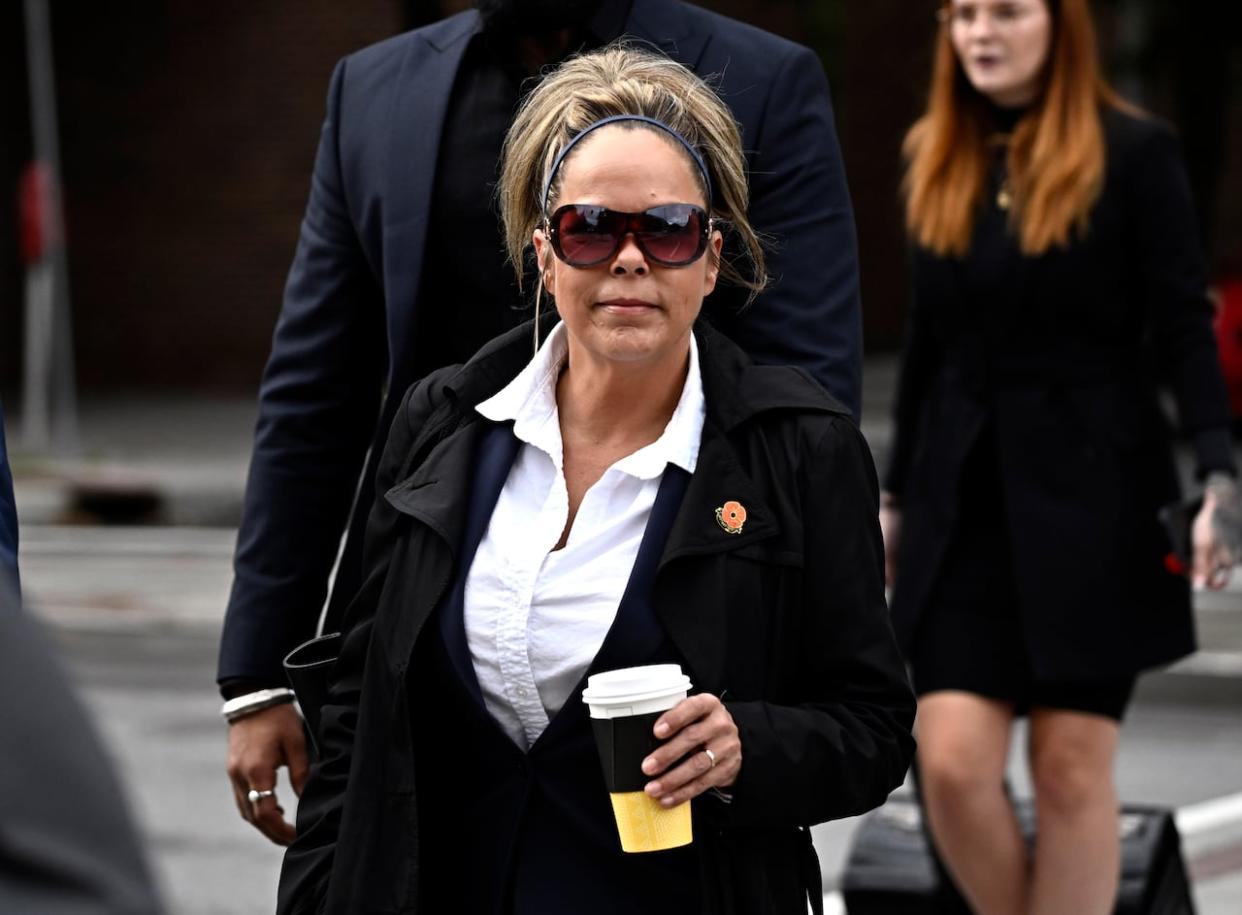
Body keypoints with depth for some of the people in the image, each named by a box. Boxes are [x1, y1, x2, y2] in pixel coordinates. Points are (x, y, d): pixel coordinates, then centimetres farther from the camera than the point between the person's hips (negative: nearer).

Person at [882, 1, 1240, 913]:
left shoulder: (1134, 153, -4)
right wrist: (896, 496, 19)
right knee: (952, 762, -6)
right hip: (964, 500, 4)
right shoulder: (937, 161, 10)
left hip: (1092, 503, -4)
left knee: (1072, 769, 0)